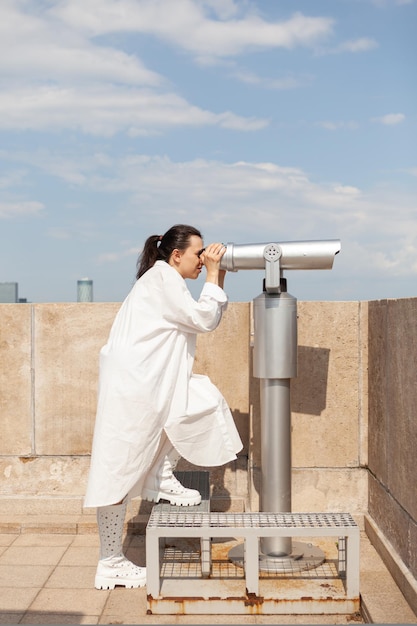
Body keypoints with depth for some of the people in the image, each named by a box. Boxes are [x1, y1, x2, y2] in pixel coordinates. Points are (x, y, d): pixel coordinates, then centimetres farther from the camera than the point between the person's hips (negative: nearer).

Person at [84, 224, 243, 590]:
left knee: (203, 400, 10)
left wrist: (219, 276, 15)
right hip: (131, 385, -10)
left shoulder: (168, 281, 20)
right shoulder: (162, 276, -9)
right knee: (120, 473, -3)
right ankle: (110, 564, 6)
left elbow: (208, 318, 21)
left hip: (154, 384, 10)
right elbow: (204, 319, -13)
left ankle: (163, 478, 13)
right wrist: (212, 275, -4)